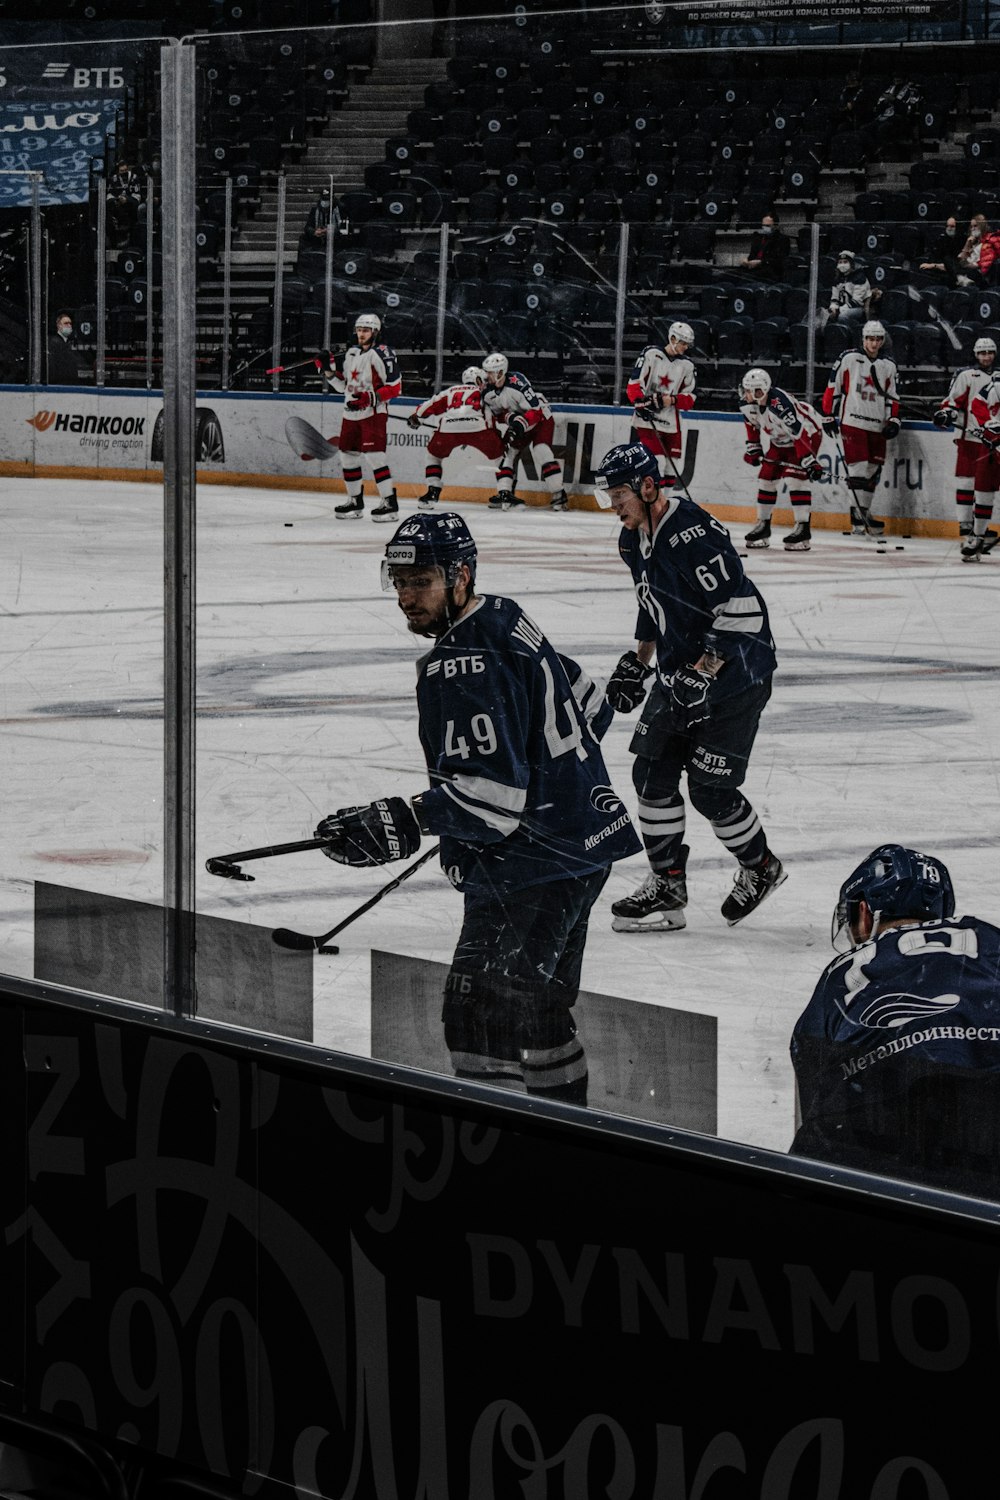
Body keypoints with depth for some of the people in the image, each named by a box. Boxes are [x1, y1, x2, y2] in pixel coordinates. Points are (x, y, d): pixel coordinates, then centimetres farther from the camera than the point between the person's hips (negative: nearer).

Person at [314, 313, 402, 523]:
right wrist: (328, 370, 7)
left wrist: (370, 398, -23)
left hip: (373, 413, -9)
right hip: (351, 413, 9)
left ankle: (390, 502, -15)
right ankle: (355, 501, 24)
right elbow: (344, 385, 21)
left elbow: (394, 387, -15)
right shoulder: (352, 353, 14)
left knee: (374, 454, -16)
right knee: (348, 454, 12)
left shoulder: (382, 354, -12)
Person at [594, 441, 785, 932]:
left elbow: (740, 608, -27)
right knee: (652, 773, 2)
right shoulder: (633, 538, 5)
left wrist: (703, 673, -28)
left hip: (733, 676, -9)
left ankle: (761, 868, 20)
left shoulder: (694, 534, -25)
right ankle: (667, 887, 12)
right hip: (679, 675, 9)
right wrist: (637, 662, 17)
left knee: (709, 790, -5)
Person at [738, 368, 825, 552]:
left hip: (808, 431, -8)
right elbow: (752, 423, 9)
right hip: (780, 439, 8)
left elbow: (799, 433, -39)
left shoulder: (780, 403, -39)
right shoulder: (747, 404, -15)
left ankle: (802, 528, -18)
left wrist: (809, 461, -40)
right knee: (767, 476, 5)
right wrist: (753, 447, 7)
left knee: (796, 477, -20)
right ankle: (763, 525, 18)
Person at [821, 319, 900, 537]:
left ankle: (864, 513, 17)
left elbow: (891, 397, 17)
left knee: (873, 471, 7)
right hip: (853, 422, -5)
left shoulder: (888, 366, 12)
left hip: (877, 427, 5)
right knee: (858, 468, -10)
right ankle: (857, 517, -9)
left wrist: (893, 420, 5)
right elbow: (833, 387, 1)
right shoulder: (849, 358, -1)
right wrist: (829, 416, -1)